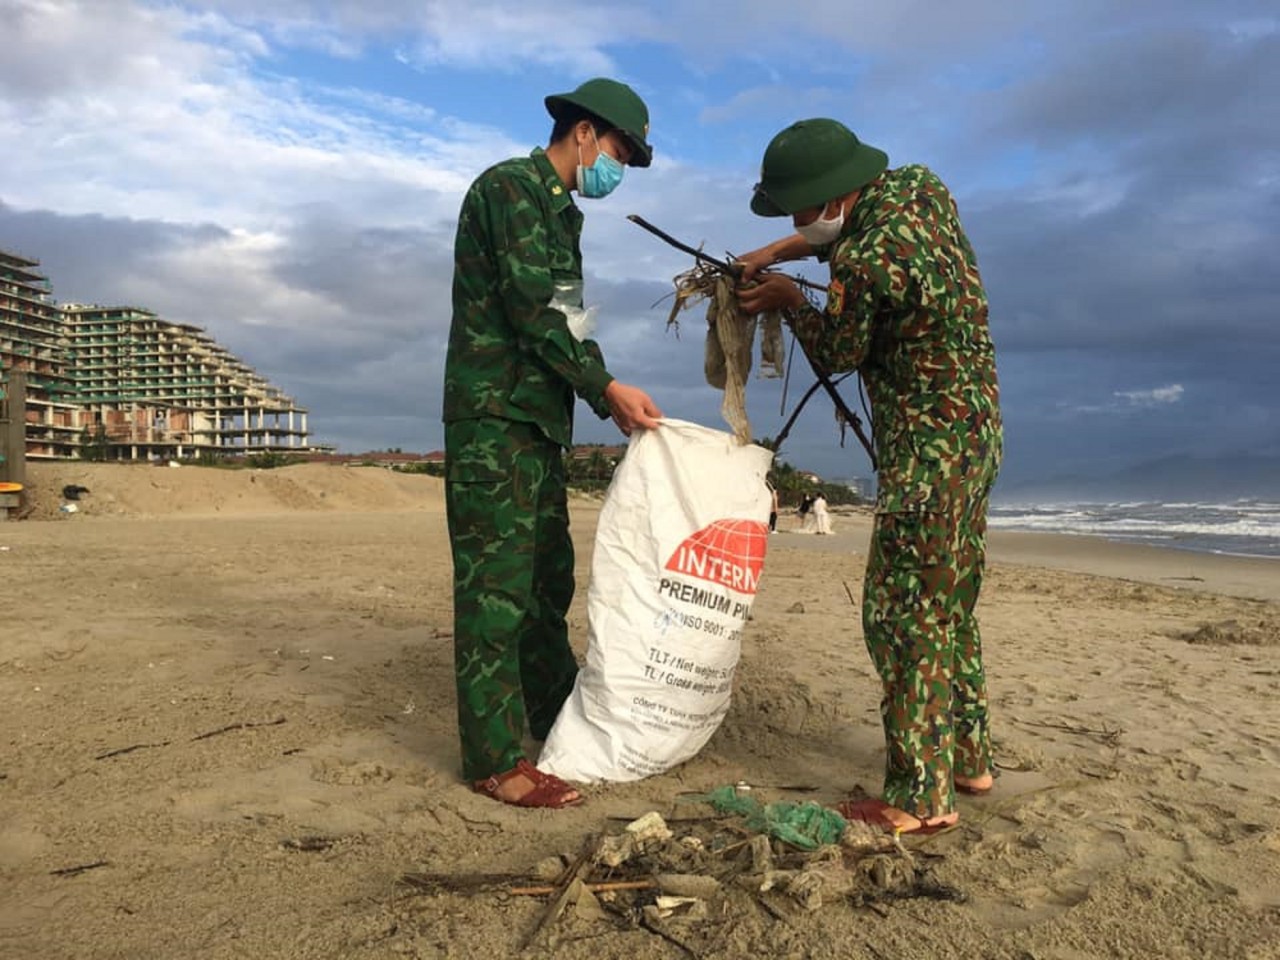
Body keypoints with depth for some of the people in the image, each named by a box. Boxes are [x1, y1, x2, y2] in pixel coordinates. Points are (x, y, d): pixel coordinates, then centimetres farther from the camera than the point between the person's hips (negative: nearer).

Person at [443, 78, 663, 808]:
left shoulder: (561, 211, 20)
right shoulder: (509, 188, -8)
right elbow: (530, 308, -17)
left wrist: (609, 400, 10)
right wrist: (607, 384, -15)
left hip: (540, 417, 10)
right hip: (493, 415, -10)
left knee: (548, 577, 13)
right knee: (496, 582, -8)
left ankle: (556, 721, 25)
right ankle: (496, 760, -2)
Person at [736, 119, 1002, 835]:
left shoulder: (862, 264, -23)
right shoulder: (920, 185, 3)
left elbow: (836, 355, -5)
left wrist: (790, 297, 9)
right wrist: (776, 251, 13)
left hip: (929, 452, -10)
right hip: (976, 433, 10)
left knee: (903, 615, -3)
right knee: (949, 607, 17)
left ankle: (920, 797, 5)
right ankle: (970, 758, 29)